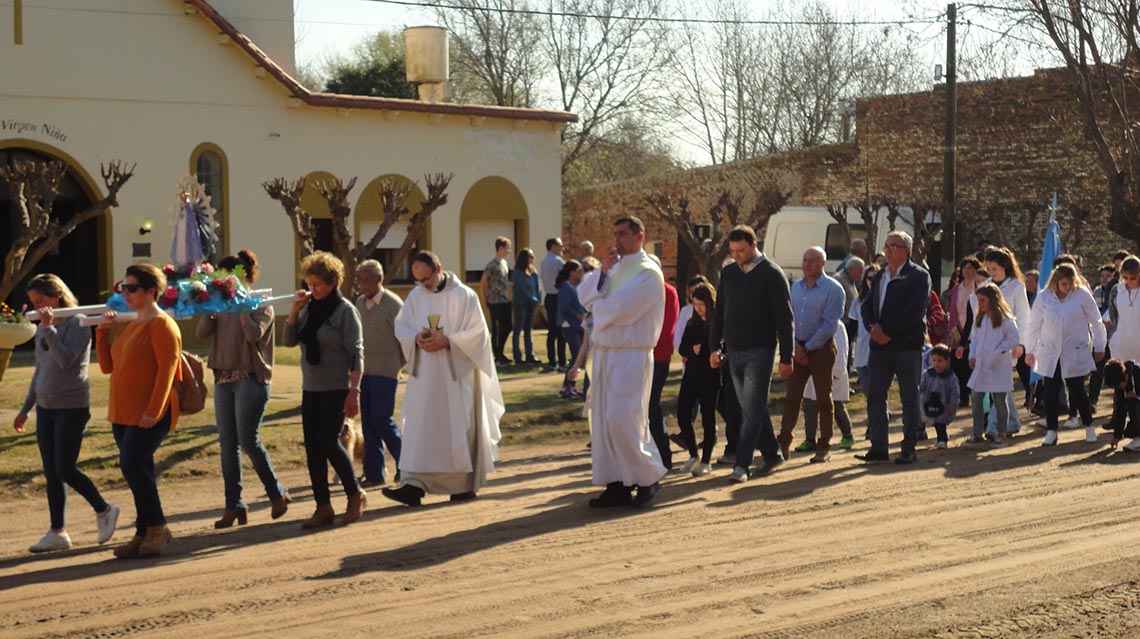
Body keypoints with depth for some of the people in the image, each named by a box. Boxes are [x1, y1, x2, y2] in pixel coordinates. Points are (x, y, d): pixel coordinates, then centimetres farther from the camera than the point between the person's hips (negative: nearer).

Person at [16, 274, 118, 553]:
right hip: (46, 407, 7)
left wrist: (49, 328, -22)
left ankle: (104, 510, 10)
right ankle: (57, 533, 11)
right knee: (51, 473, 6)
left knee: (65, 470, -10)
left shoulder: (76, 324, -9)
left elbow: (66, 360, -22)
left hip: (72, 407, -7)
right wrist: (25, 409, 22)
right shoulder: (41, 329, 13)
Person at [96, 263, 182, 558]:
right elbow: (107, 366, 17)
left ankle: (157, 527, -5)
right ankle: (145, 533, 15)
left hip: (149, 416, -9)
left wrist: (153, 411, -23)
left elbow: (167, 369, -17)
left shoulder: (161, 324, -10)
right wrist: (102, 332, 6)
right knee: (138, 471, 10)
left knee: (132, 465, -18)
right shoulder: (129, 325, 17)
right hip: (123, 413, 9)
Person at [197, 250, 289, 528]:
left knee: (248, 440, -12)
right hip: (223, 380, 6)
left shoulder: (260, 305, -3)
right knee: (228, 443, 4)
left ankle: (277, 493, 6)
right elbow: (203, 332, 2)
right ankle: (234, 505, 9)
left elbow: (254, 334, -19)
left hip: (250, 379, -6)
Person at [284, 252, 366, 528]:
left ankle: (355, 494, 4)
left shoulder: (345, 311, -8)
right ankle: (323, 508, 9)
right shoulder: (309, 308, 9)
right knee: (312, 447, 3)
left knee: (328, 440, -15)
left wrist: (354, 391, -18)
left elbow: (356, 354, -11)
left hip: (337, 388, -6)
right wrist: (294, 311, -4)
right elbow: (290, 341, 7)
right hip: (311, 388, 6)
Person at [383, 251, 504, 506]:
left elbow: (478, 332, -9)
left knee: (461, 427, 3)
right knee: (419, 429, -2)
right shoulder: (415, 296, 7)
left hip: (457, 375, -4)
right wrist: (416, 338, -10)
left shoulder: (464, 296, -8)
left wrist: (447, 341, -20)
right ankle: (414, 485, -5)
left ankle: (466, 485, 16)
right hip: (424, 374, 4)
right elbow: (401, 326, 11)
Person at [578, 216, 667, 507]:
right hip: (605, 352, 8)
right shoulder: (615, 268, 15)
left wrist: (596, 306, 0)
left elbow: (619, 310, -19)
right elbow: (584, 295, 6)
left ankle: (648, 477, 7)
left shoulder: (648, 273, -9)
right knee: (603, 420, 7)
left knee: (621, 420, -11)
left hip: (631, 356, -8)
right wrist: (602, 271, -7)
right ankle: (617, 485, 13)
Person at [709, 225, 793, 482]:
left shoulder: (772, 275, -8)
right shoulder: (728, 273, 9)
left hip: (760, 352, -6)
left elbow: (784, 318, -9)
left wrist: (786, 357, -12)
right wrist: (715, 347, 12)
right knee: (751, 409, 11)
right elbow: (719, 312, 17)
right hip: (734, 352, 6)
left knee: (752, 410, -8)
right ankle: (772, 454, 23)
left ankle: (742, 465, -11)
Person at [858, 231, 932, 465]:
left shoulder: (918, 276, -3)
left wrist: (886, 329, -16)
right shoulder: (879, 277, 17)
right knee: (874, 395, 3)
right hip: (880, 345, 6)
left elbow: (915, 311, -14)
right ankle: (878, 446, 9)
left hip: (907, 346, -6)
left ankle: (909, 449, 6)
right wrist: (873, 327, -7)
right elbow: (867, 306, 13)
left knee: (909, 397, 1)